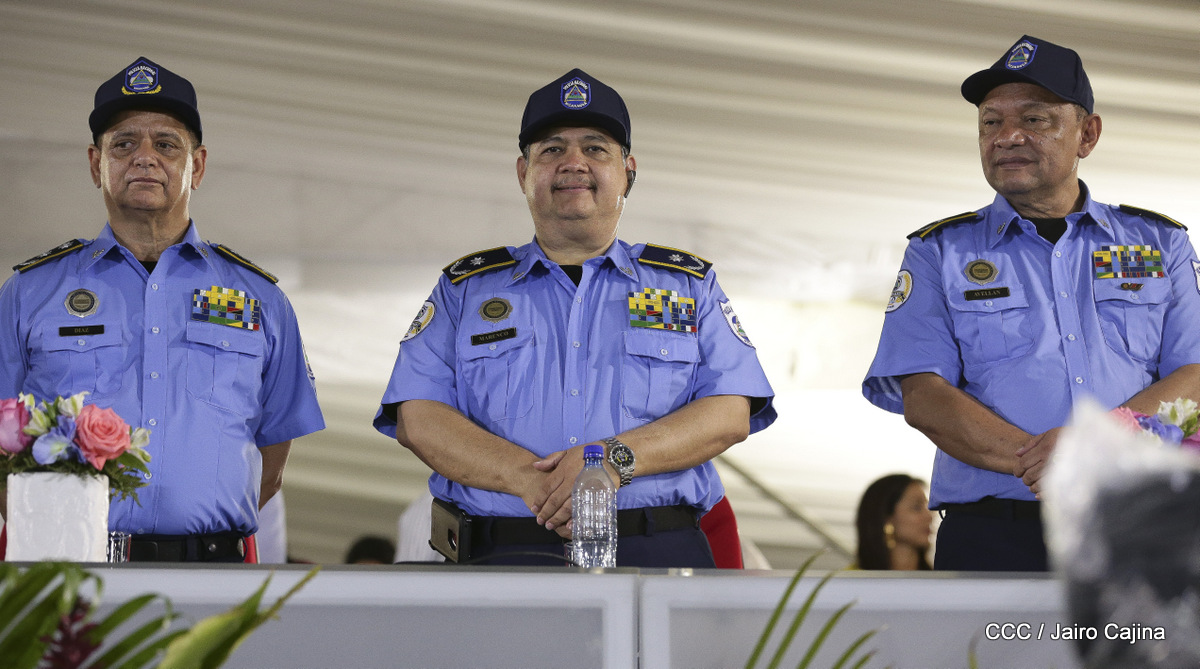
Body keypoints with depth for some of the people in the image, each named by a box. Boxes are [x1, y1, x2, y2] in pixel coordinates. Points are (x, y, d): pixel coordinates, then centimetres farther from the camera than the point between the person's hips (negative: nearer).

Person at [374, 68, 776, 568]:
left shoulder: (689, 284, 19)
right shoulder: (465, 288, 19)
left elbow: (731, 413, 6)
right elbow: (417, 418, 6)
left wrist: (616, 458, -11)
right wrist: (528, 479, -11)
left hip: (657, 553, 0)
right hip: (504, 558, 0)